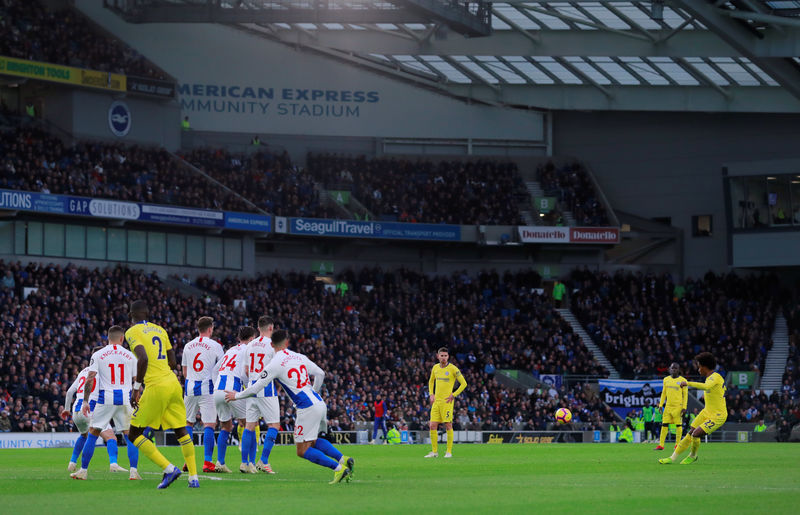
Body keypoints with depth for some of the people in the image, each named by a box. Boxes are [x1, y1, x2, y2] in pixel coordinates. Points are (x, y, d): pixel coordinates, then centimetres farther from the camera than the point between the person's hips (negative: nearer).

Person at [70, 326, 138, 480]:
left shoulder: (98, 355, 2)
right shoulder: (130, 356, 7)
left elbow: (90, 379, -5)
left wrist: (85, 401, -1)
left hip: (105, 398, -1)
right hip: (125, 398, 1)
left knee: (93, 434, 8)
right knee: (130, 435, 8)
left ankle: (83, 470, 9)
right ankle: (134, 471, -3)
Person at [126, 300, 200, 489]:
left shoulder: (132, 333, -3)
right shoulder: (160, 330, 17)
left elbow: (143, 359, -18)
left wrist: (136, 387, -13)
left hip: (156, 387, -6)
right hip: (173, 383, 6)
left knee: (135, 434, 2)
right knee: (181, 431, 15)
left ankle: (169, 468, -10)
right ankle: (193, 477, 11)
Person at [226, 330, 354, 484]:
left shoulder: (274, 365, -6)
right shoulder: (300, 357, 12)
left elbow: (255, 388, -3)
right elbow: (320, 374, 21)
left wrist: (236, 395, 14)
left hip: (307, 408, -7)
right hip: (320, 404, 7)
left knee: (302, 451, 1)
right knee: (312, 441, 26)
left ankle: (338, 467, -13)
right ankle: (343, 458, 8)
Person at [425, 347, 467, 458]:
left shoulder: (453, 369, -7)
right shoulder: (435, 368, 10)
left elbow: (463, 383, -4)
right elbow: (431, 381, 28)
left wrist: (454, 395, -10)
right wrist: (431, 394, 14)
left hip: (447, 401, -5)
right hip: (436, 401, 5)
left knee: (448, 425, -4)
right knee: (433, 426, 0)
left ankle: (449, 452, 1)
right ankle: (434, 452, 8)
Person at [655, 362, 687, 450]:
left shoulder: (682, 380, -3)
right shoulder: (666, 379, 11)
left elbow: (685, 394, -2)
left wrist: (684, 407, -9)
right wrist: (661, 405, 11)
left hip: (678, 406, -4)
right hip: (668, 406, 4)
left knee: (678, 424, -2)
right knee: (664, 424, -1)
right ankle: (661, 445, -2)